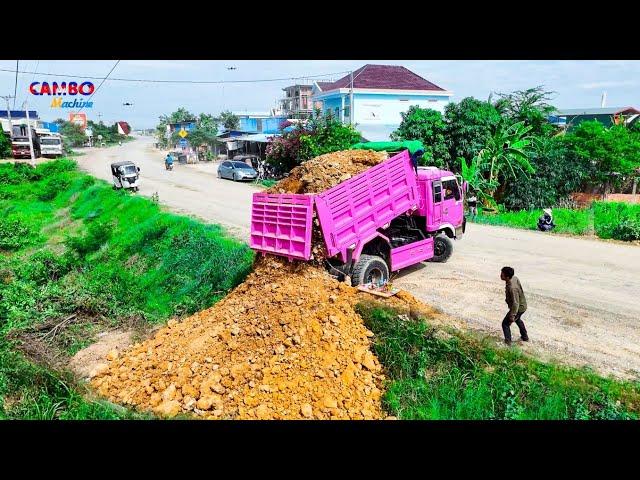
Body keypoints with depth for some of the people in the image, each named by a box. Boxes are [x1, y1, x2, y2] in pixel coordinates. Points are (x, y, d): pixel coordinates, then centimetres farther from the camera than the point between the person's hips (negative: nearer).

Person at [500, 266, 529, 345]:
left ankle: (507, 342, 12)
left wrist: (512, 315, -24)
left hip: (519, 308, -10)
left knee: (505, 323, 4)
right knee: (518, 319, 33)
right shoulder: (514, 278, -11)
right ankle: (525, 337, 51)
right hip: (522, 305, 10)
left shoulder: (512, 288, -39)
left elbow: (515, 303, -33)